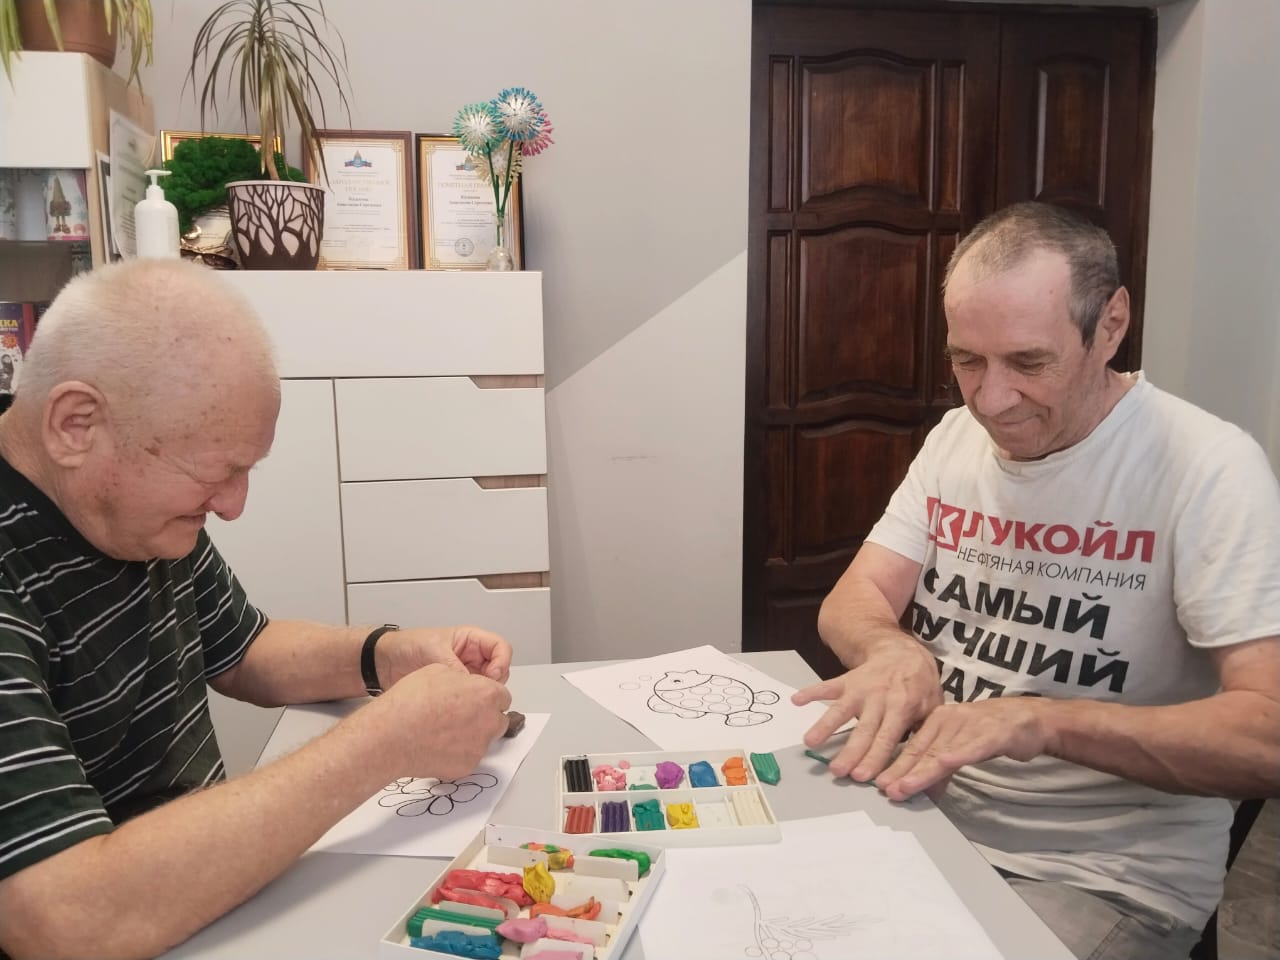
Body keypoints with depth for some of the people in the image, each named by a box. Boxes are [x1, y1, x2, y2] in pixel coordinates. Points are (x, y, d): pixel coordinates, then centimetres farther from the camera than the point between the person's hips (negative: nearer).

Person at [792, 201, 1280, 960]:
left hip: (1109, 874, -4)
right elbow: (850, 604, -1)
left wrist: (1043, 720, -35)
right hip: (933, 814, 5)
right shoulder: (957, 436, 2)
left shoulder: (1207, 467, -16)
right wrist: (894, 651, -23)